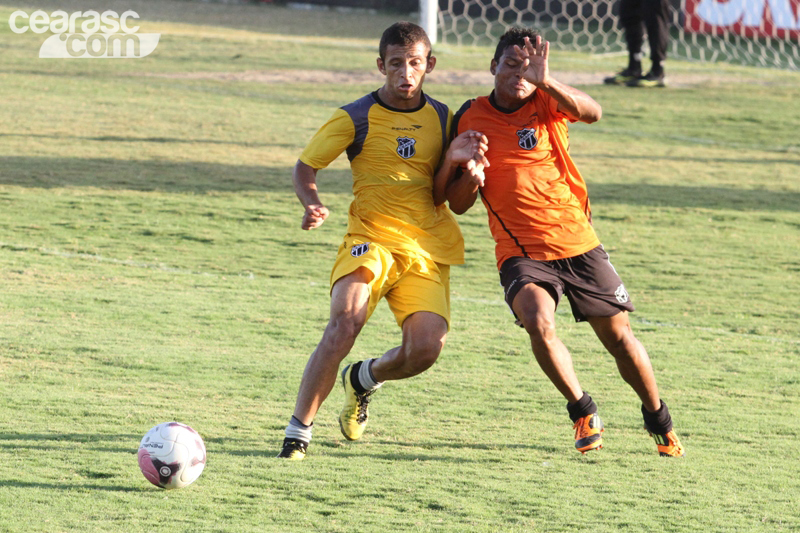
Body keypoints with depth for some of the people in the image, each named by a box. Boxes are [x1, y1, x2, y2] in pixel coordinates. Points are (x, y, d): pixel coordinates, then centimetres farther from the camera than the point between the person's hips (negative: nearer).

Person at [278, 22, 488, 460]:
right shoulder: (356, 118, -1)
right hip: (371, 239, -3)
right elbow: (304, 167, 5)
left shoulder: (443, 119, 9)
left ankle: (363, 380, 20)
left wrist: (453, 161, -10)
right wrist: (312, 204, -16)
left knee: (425, 348, -16)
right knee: (345, 323, -29)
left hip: (428, 250, 3)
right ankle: (297, 433, -19)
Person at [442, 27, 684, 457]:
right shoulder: (470, 118, 2)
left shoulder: (548, 103, -1)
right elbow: (457, 204, 7)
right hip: (521, 252, 0)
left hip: (578, 242, 0)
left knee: (618, 334, 6)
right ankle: (583, 412, -5)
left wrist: (545, 82, -39)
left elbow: (593, 112, -26)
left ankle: (658, 420, 30)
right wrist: (469, 179, -16)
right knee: (539, 323, -27)